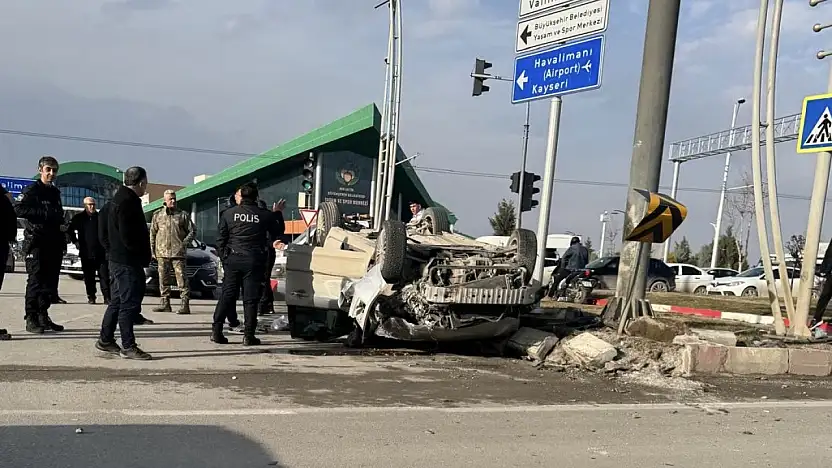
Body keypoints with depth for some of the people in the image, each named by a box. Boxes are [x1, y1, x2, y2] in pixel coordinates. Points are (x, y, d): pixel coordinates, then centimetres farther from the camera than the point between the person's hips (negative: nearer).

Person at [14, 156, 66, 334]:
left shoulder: (55, 192, 19)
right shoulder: (31, 190, -3)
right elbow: (18, 209, -18)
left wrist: (62, 224, 12)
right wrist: (44, 213, -22)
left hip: (54, 244, 7)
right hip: (37, 243, -7)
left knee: (50, 282, 8)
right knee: (35, 281, -7)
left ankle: (43, 316, 16)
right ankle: (31, 319, -2)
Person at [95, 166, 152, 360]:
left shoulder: (119, 199, 15)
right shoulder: (128, 202, -18)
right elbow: (128, 237, -23)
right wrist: (143, 254, -11)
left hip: (119, 260, 11)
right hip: (128, 262, -11)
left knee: (117, 301, 17)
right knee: (129, 304, -6)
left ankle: (105, 340, 25)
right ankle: (128, 347, -2)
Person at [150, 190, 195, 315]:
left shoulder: (183, 215, 6)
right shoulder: (158, 215, 12)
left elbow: (192, 231, 8)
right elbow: (152, 233, 15)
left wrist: (185, 242, -6)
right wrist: (152, 249, 9)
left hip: (178, 252, -3)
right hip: (162, 252, 3)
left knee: (181, 278, -8)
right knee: (163, 278, 8)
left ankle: (185, 304, -8)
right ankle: (165, 303, 17)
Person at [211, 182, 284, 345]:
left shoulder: (229, 213, 2)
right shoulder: (265, 215, -3)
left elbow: (221, 239, 4)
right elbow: (277, 233, 11)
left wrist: (224, 257, 15)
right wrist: (277, 213, 22)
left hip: (233, 259, 2)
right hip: (254, 261, -2)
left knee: (227, 296, 9)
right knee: (250, 299, 2)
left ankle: (216, 331, 8)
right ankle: (248, 335, 2)